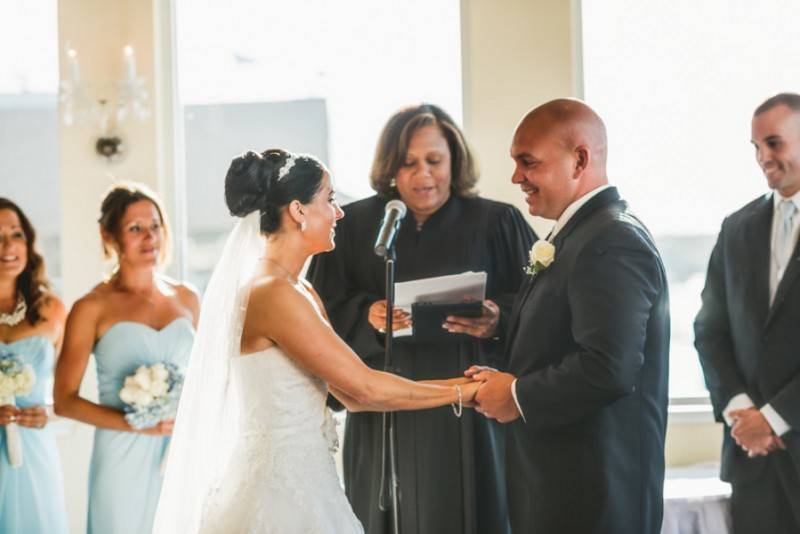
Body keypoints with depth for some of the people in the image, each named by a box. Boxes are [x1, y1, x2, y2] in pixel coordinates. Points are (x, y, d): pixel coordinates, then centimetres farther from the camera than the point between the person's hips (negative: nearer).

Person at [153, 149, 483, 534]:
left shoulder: (300, 292, 12)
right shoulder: (272, 294, -17)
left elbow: (349, 394, 10)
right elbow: (365, 389, -16)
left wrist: (457, 384, 6)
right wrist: (459, 394, -6)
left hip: (303, 482, 9)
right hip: (276, 489, -9)